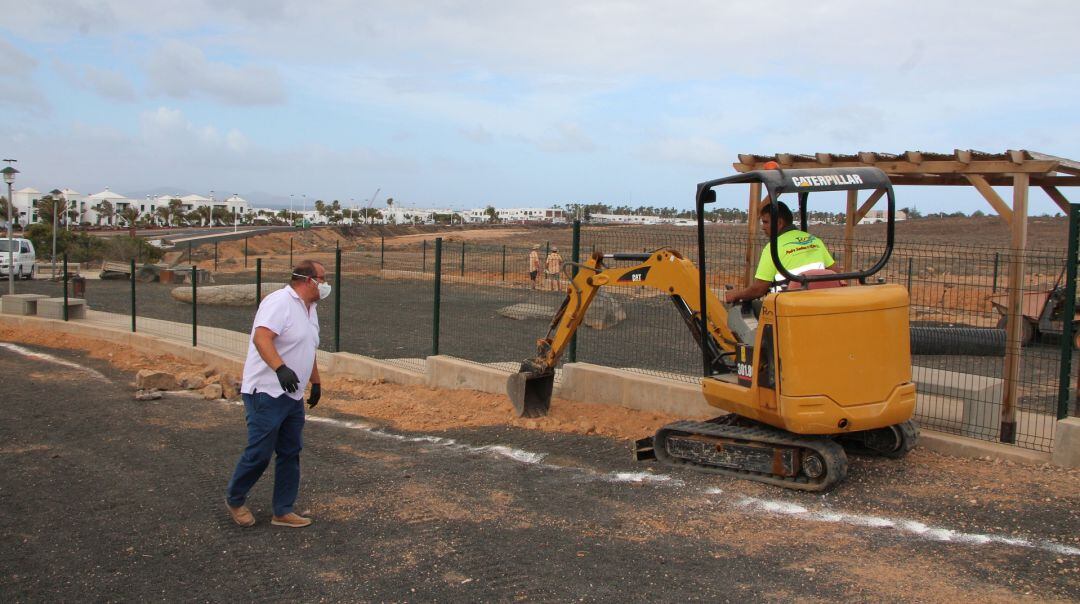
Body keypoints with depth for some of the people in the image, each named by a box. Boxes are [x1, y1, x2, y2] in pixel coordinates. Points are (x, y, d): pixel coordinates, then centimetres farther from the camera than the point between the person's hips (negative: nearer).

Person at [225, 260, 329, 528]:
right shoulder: (280, 302, -15)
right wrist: (281, 368, -40)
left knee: (291, 454, 10)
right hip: (267, 394, -9)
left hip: (293, 396, 9)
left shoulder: (309, 309, 16)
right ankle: (235, 499, 22)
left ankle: (283, 512, 18)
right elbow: (261, 338, -29)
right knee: (259, 454, -1)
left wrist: (316, 382, 29)